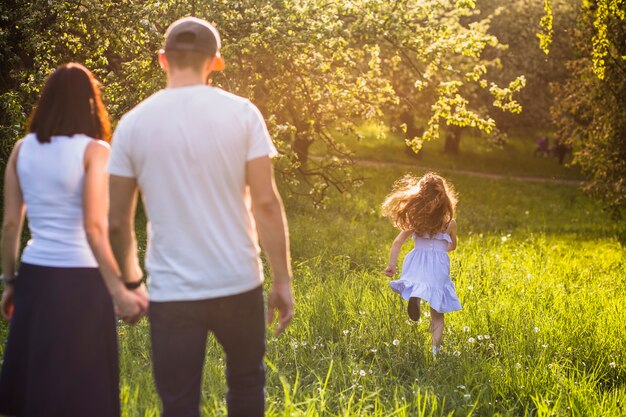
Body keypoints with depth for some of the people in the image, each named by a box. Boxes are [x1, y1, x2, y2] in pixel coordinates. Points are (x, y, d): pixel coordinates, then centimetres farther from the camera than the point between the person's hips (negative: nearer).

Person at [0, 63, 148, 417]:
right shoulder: (94, 150, -9)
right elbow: (94, 228, -17)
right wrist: (119, 291, -17)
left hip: (34, 277, 5)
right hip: (80, 280, -5)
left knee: (29, 387, 14)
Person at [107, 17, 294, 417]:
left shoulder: (134, 123, -1)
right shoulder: (241, 113, -4)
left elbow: (117, 221, 1)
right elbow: (266, 202, -7)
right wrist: (283, 280, 0)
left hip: (172, 292, 0)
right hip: (238, 283, 0)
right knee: (246, 383, 23)